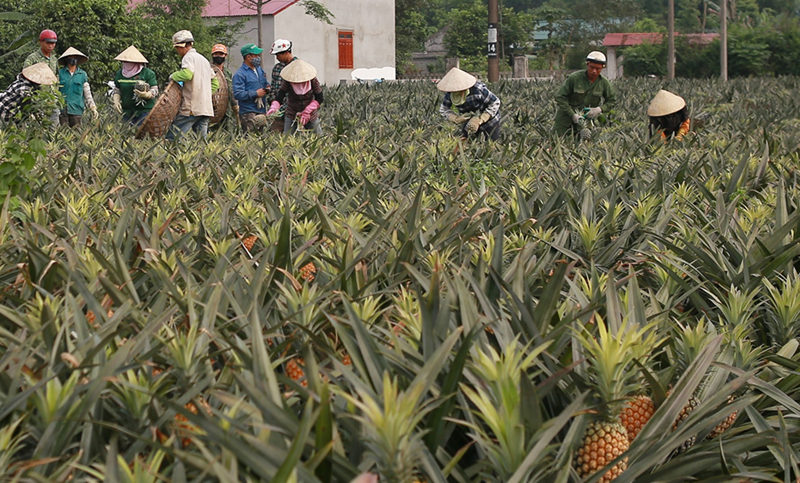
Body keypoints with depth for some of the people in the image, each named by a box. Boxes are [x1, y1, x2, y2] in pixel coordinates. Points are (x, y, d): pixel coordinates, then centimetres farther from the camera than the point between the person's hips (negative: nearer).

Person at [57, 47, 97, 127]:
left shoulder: (83, 74, 9)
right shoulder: (60, 73, 6)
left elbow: (87, 93, 11)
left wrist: (93, 108, 7)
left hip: (76, 109, 1)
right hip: (62, 109, -1)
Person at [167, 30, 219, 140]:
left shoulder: (189, 57, -4)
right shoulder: (204, 59, 24)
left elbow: (187, 74, -23)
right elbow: (215, 82, 27)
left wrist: (173, 76, -6)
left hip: (191, 108, -8)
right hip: (206, 108, 8)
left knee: (171, 137, -8)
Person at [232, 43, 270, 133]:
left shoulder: (259, 69, 16)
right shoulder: (239, 74, -11)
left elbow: (266, 82, 30)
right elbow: (238, 94, -20)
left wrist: (267, 87, 5)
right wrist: (256, 94, -18)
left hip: (262, 111, 8)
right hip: (248, 113, -8)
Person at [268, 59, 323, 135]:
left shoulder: (312, 80, -16)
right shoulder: (287, 82, -18)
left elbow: (319, 98, -12)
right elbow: (279, 97, -26)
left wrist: (307, 111, -23)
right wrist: (274, 108, -47)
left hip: (310, 115, 1)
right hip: (292, 116, 0)